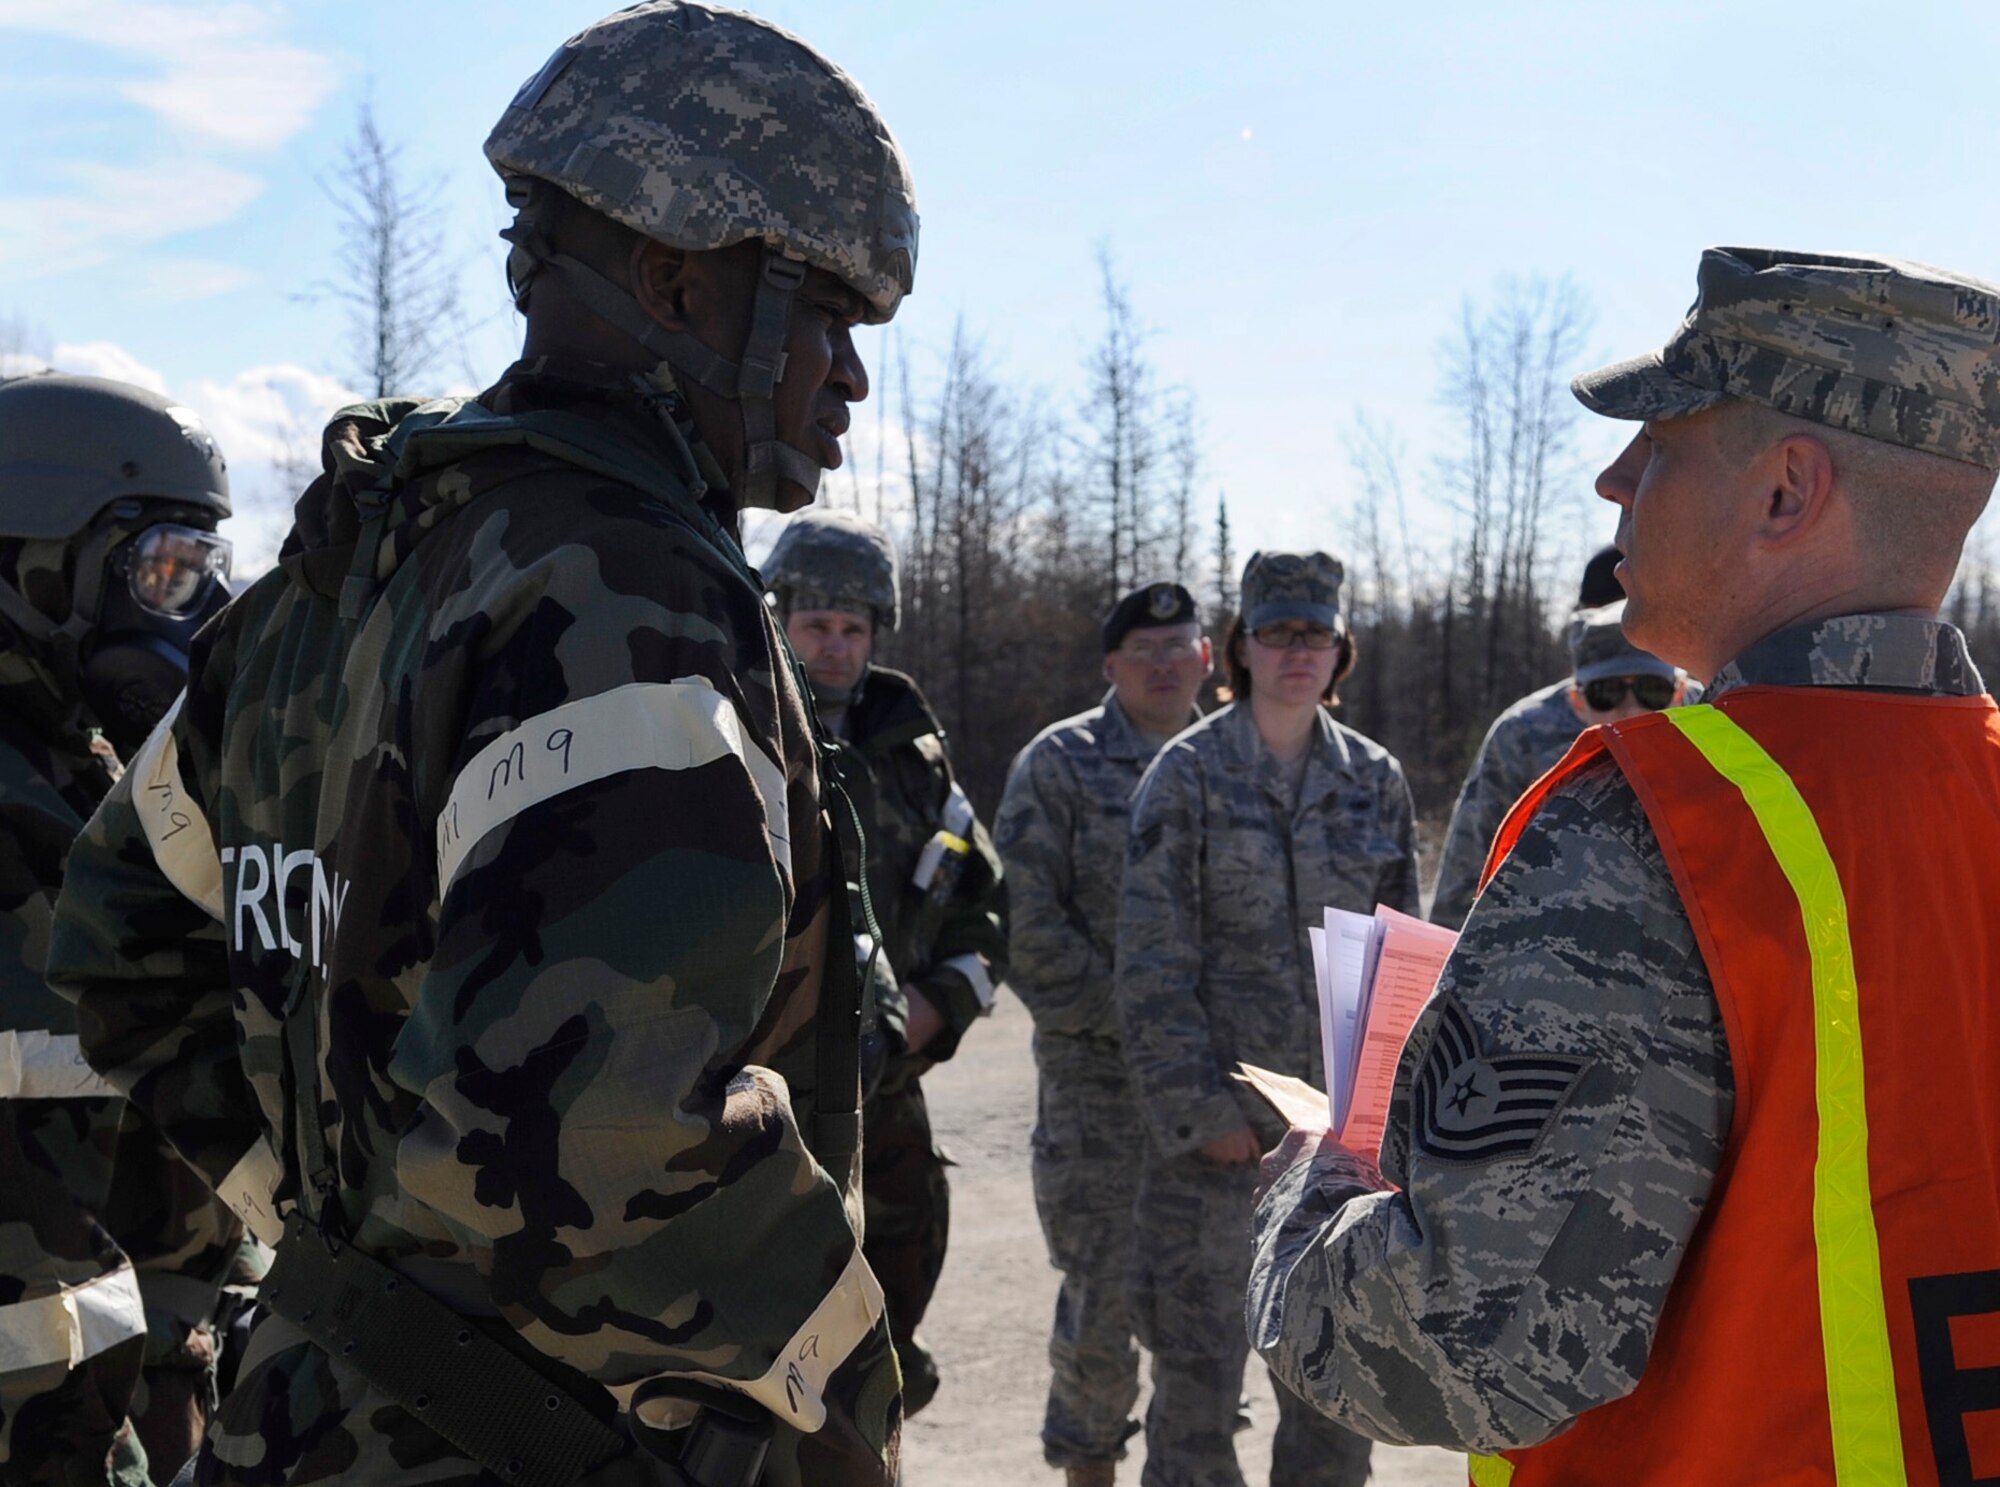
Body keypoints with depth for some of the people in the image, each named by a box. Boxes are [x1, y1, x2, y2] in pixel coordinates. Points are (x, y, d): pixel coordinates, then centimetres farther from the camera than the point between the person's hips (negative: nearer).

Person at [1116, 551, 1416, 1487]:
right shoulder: (1187, 775, -3)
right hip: (1215, 1120, -3)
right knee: (1198, 1359, 0)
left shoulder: (1374, 780, 8)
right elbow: (1151, 963, -6)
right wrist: (1199, 1110, -11)